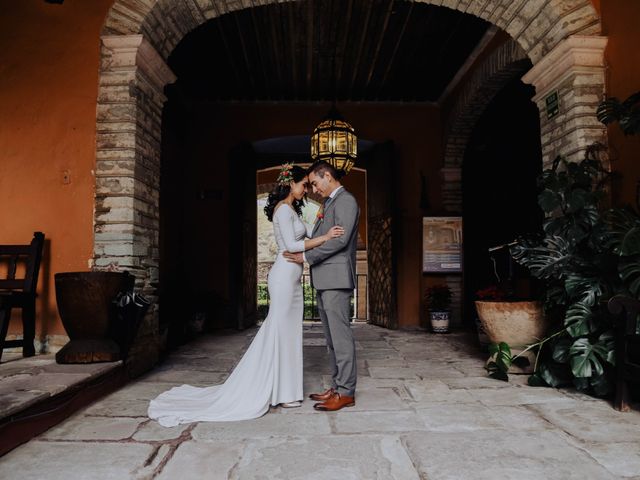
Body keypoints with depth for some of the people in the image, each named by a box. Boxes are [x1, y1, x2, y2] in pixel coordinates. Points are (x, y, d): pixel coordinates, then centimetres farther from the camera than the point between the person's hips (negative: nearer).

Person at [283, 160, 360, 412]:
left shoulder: (346, 201, -8)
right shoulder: (329, 203, 20)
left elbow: (340, 239, -18)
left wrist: (306, 256, -13)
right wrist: (299, 250, 6)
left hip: (336, 278, -10)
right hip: (324, 280, 10)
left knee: (341, 335, -5)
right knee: (332, 337, 13)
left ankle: (346, 393, 2)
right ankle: (337, 387, 21)